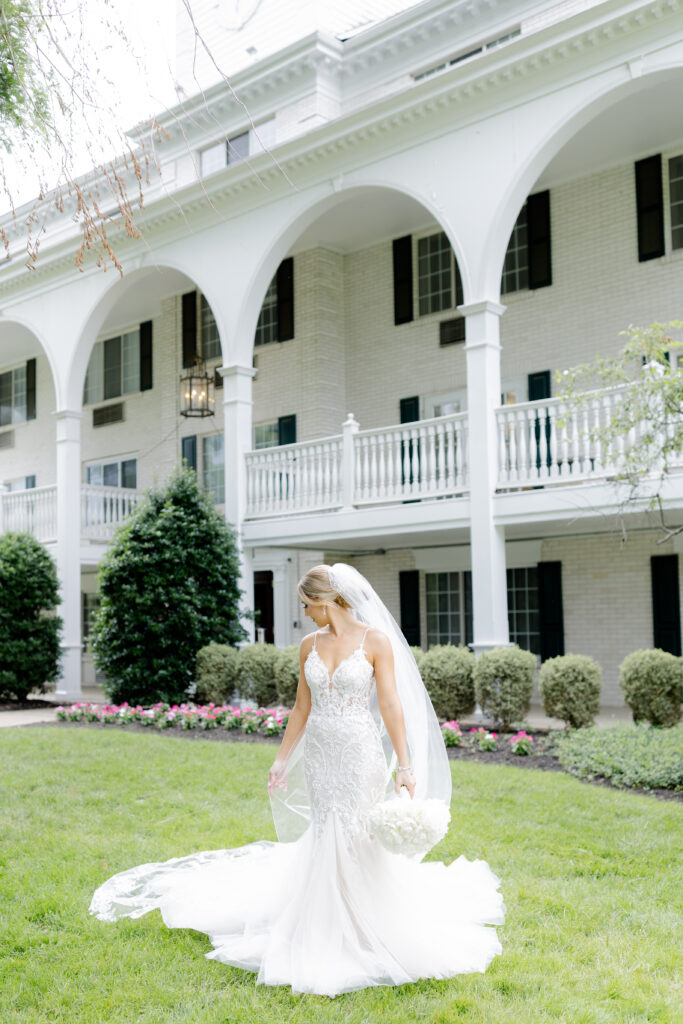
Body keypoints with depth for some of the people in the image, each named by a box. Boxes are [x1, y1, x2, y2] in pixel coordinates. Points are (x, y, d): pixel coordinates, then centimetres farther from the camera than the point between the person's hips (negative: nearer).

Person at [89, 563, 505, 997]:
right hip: (318, 755, 4)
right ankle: (331, 936, 24)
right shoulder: (310, 645, 6)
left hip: (362, 754, -4)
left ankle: (375, 934, 19)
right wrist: (282, 761, 11)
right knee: (325, 840, 9)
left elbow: (391, 705, -10)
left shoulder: (376, 640, -8)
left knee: (361, 842, 1)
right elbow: (301, 709, 12)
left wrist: (404, 764, -13)